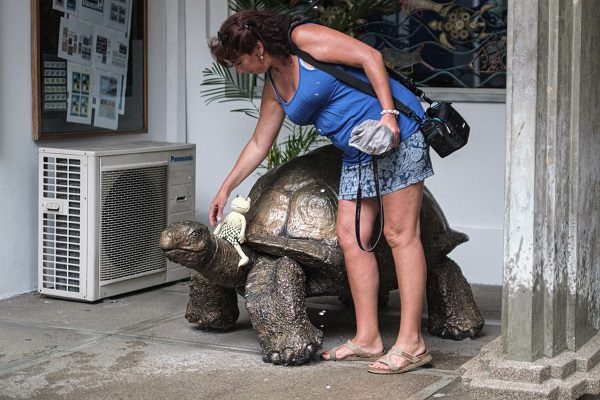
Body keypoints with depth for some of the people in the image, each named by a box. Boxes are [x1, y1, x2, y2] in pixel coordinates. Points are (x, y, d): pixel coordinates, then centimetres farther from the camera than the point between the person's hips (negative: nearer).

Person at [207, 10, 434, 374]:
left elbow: (370, 56, -14)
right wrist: (226, 188, 28)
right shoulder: (274, 87, 15)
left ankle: (412, 344, -11)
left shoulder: (305, 39, -10)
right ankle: (367, 338, 8)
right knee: (351, 238, 4)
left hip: (397, 132, -9)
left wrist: (388, 113, -22)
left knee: (400, 234, -10)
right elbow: (259, 144, 25)